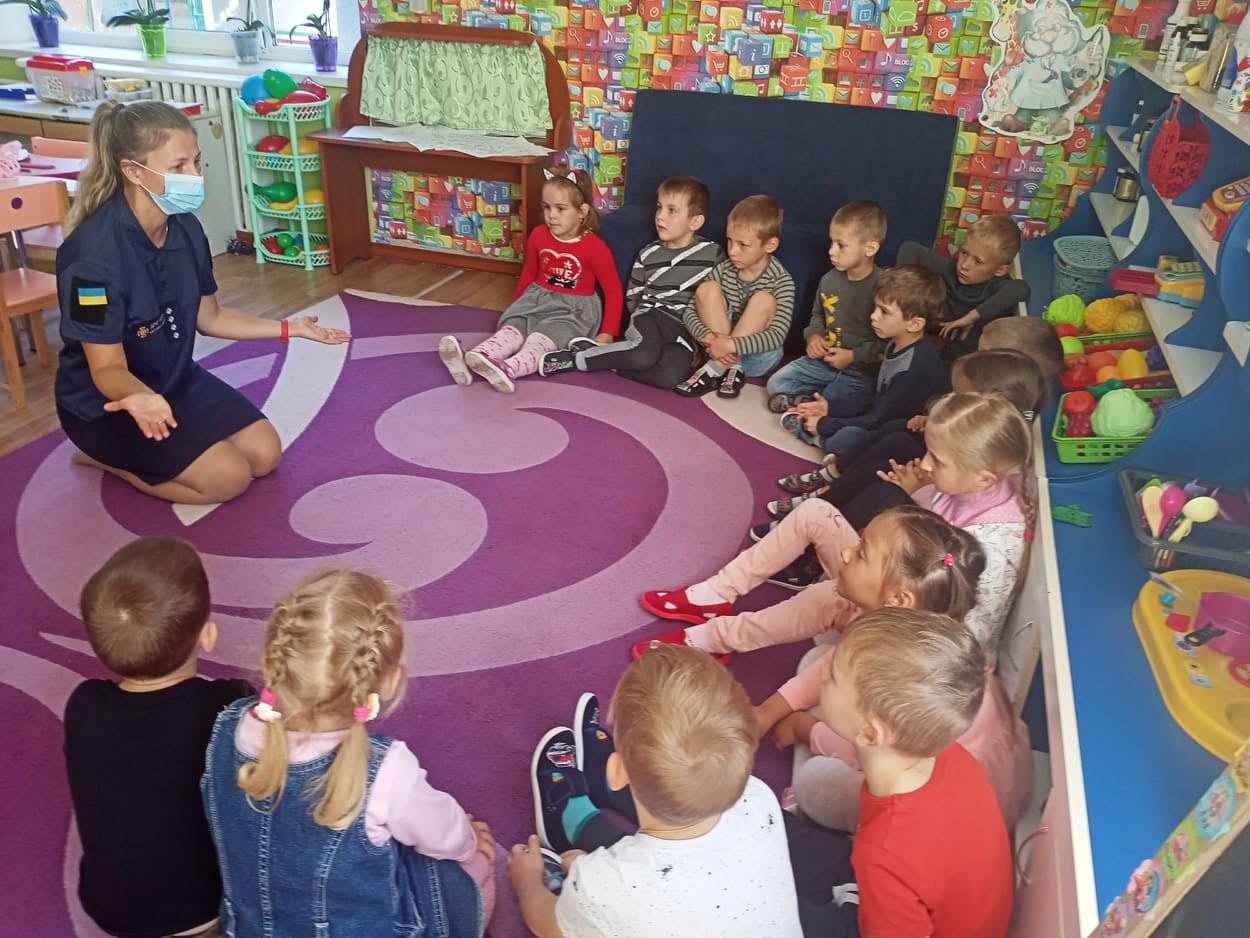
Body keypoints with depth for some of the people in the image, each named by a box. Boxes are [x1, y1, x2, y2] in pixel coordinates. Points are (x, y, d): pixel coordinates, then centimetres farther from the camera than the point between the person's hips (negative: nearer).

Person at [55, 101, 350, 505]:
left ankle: (133, 453, 18)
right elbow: (106, 369, -27)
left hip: (175, 379, 7)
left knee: (265, 453, 2)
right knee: (228, 476, -16)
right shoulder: (95, 252, -31)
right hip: (107, 404, -7)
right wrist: (140, 397, -50)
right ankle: (104, 455, 6)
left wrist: (289, 327, 2)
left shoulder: (185, 228, -8)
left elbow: (209, 317, 6)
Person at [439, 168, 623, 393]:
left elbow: (613, 290, -7)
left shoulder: (595, 247, -13)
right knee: (512, 328, -25)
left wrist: (607, 333, -12)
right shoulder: (538, 235, 2)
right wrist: (516, 305, 25)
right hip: (537, 298, 5)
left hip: (573, 309, -5)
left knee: (543, 338, -34)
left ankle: (508, 369, -64)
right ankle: (473, 358, -53)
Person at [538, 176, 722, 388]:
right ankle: (576, 358, -19)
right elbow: (632, 299, 13)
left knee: (670, 376, -33)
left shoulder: (712, 253, 6)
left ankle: (597, 355, -18)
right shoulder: (648, 255, 9)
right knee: (645, 353, -38)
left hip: (687, 330, 0)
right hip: (651, 317, 0)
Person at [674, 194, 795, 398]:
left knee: (764, 299, -28)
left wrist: (731, 345, -35)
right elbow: (690, 312, -6)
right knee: (707, 289, -17)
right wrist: (709, 337, -27)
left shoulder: (781, 281, -14)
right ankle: (732, 368, -21)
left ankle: (715, 369, -26)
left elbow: (777, 336, -25)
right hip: (724, 350, 3)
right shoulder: (724, 270, -4)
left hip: (757, 357, -3)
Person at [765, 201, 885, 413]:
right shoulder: (829, 280, 2)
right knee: (777, 383, -5)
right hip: (824, 359, 6)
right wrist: (813, 336, 2)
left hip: (862, 370, -6)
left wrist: (854, 356, -18)